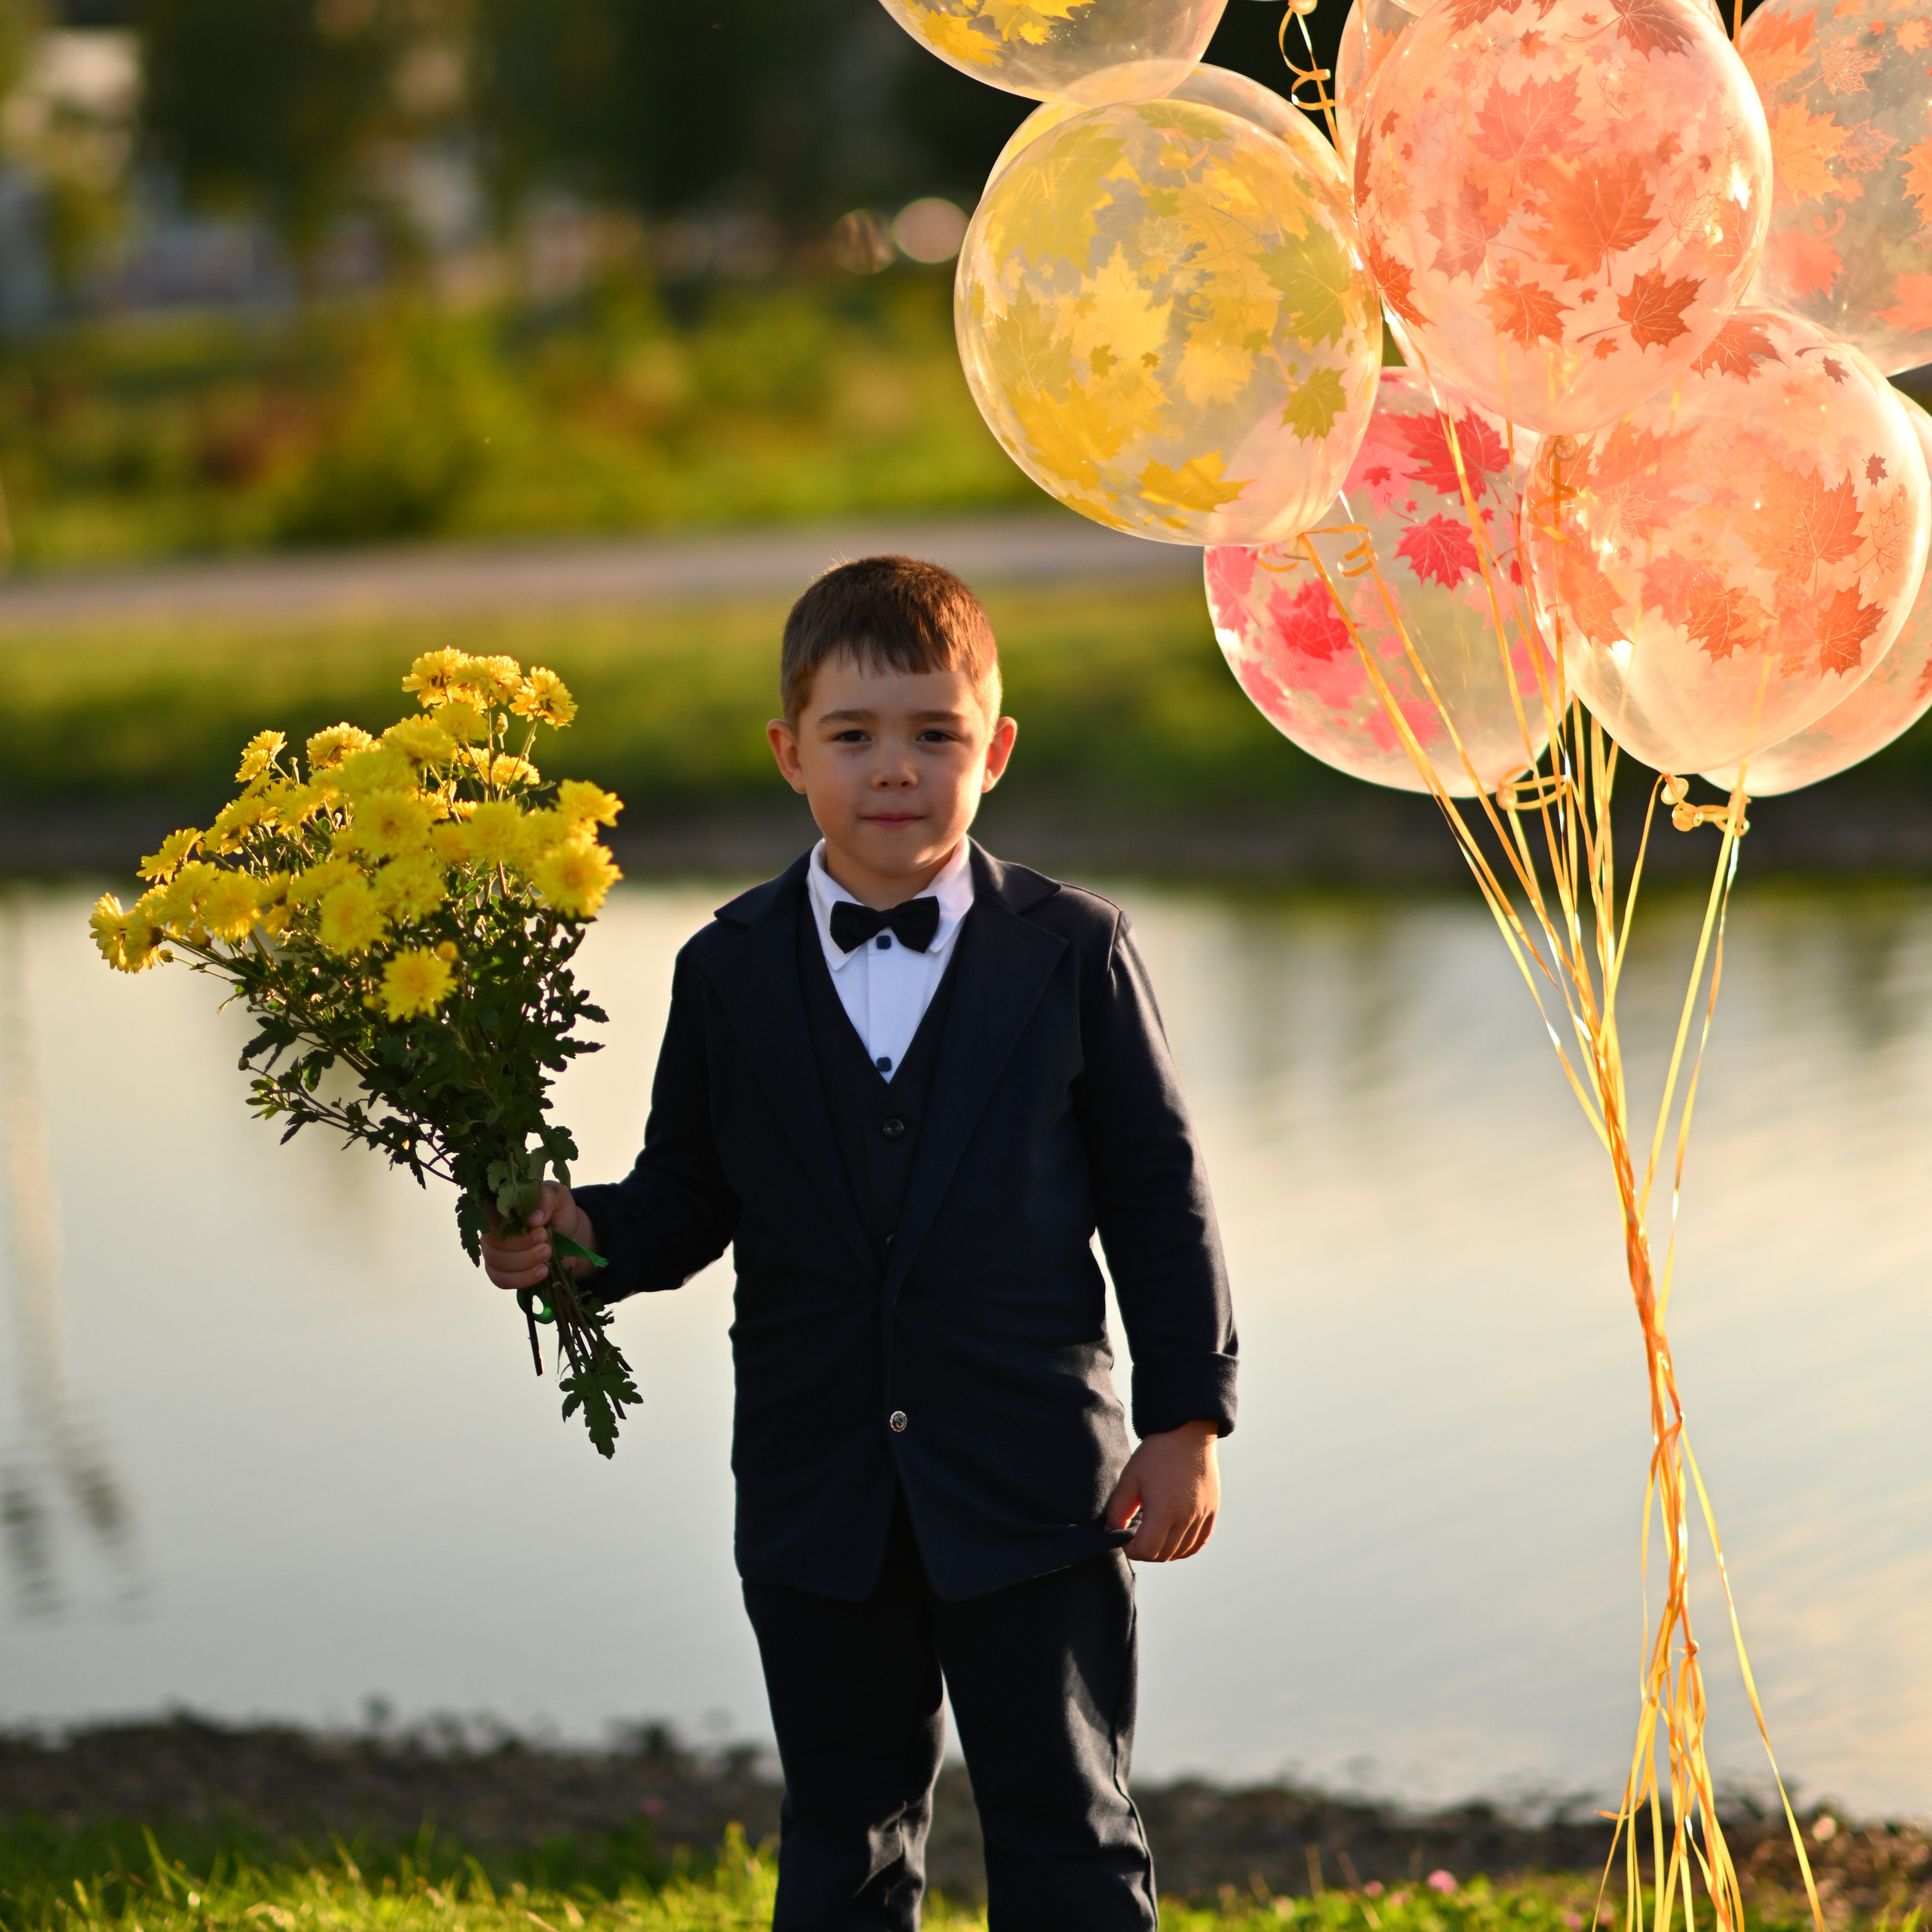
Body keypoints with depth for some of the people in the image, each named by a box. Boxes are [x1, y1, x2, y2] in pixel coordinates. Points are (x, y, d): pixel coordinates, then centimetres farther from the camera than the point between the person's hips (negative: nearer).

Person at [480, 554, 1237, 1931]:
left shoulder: (1073, 951, -2)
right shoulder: (730, 972, 3)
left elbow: (1157, 1190, 1)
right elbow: (691, 1198, 7)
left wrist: (1186, 1418, -2)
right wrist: (587, 1238, -15)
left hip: (1032, 1494, -2)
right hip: (821, 1503, 2)